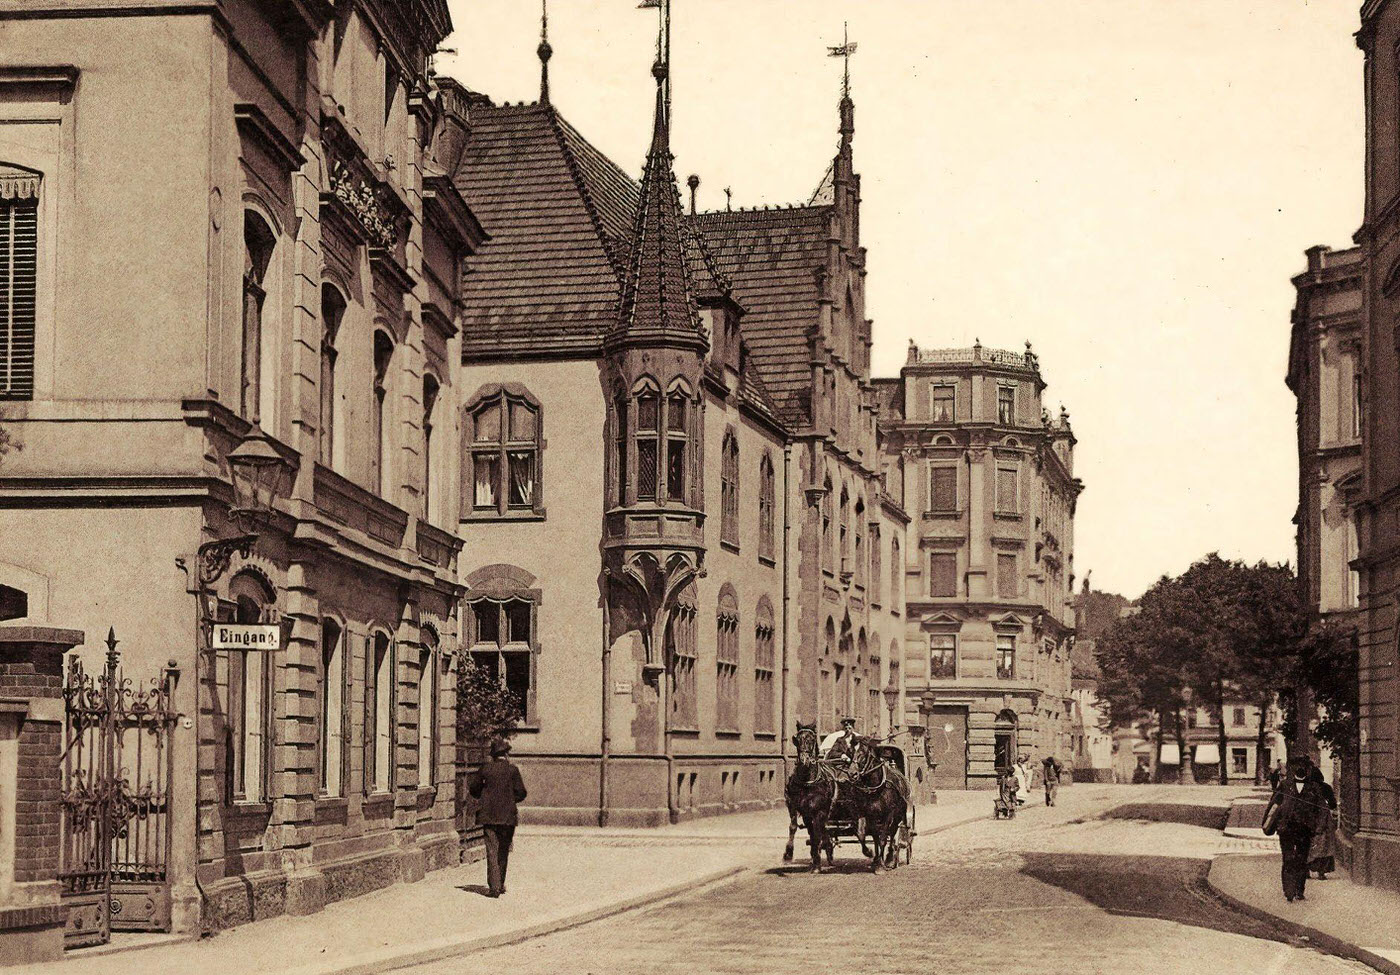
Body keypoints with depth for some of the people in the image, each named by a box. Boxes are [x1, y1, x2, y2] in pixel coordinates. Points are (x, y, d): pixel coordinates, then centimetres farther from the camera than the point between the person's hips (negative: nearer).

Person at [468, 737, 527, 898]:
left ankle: (494, 887, -10)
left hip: (489, 816, 0)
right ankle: (500, 885, 21)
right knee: (503, 851, 14)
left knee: (492, 850, -1)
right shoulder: (512, 770, -5)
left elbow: (473, 789, 5)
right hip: (507, 816, 0)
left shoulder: (485, 769, -1)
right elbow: (521, 793, -5)